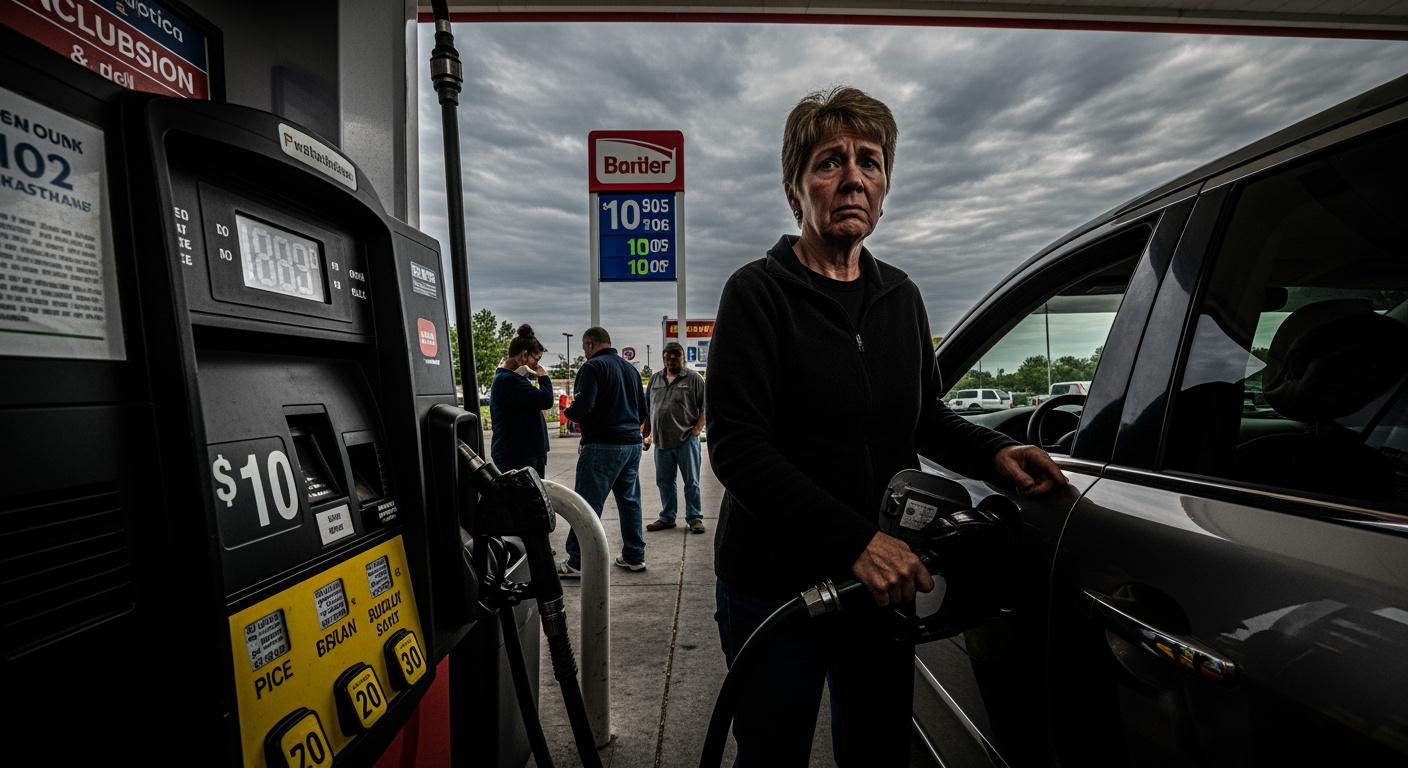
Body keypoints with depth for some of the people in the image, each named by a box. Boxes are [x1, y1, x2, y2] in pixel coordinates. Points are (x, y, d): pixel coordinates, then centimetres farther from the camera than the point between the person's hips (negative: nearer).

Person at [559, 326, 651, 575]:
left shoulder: (593, 366, -8)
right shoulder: (630, 368, 15)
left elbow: (583, 407, -18)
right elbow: (643, 411, 17)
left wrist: (569, 412, 2)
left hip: (603, 445, -8)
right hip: (632, 444, 8)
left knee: (587, 505, 0)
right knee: (630, 501, 13)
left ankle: (577, 562, 7)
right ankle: (634, 557, 20)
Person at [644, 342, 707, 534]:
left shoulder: (694, 378, -2)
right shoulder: (655, 379, 12)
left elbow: (706, 407, -4)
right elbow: (648, 408, 17)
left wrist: (696, 430, -9)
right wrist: (650, 432, 11)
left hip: (686, 440, -4)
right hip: (661, 441, 5)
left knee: (691, 482, 3)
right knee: (664, 482, 13)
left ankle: (695, 518, 15)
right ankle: (667, 517, 26)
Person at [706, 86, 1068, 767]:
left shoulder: (901, 296, 7)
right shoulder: (758, 292, -12)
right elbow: (736, 446, -21)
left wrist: (994, 453, -3)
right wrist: (855, 540, -27)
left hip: (882, 581, 6)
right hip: (776, 587, -5)